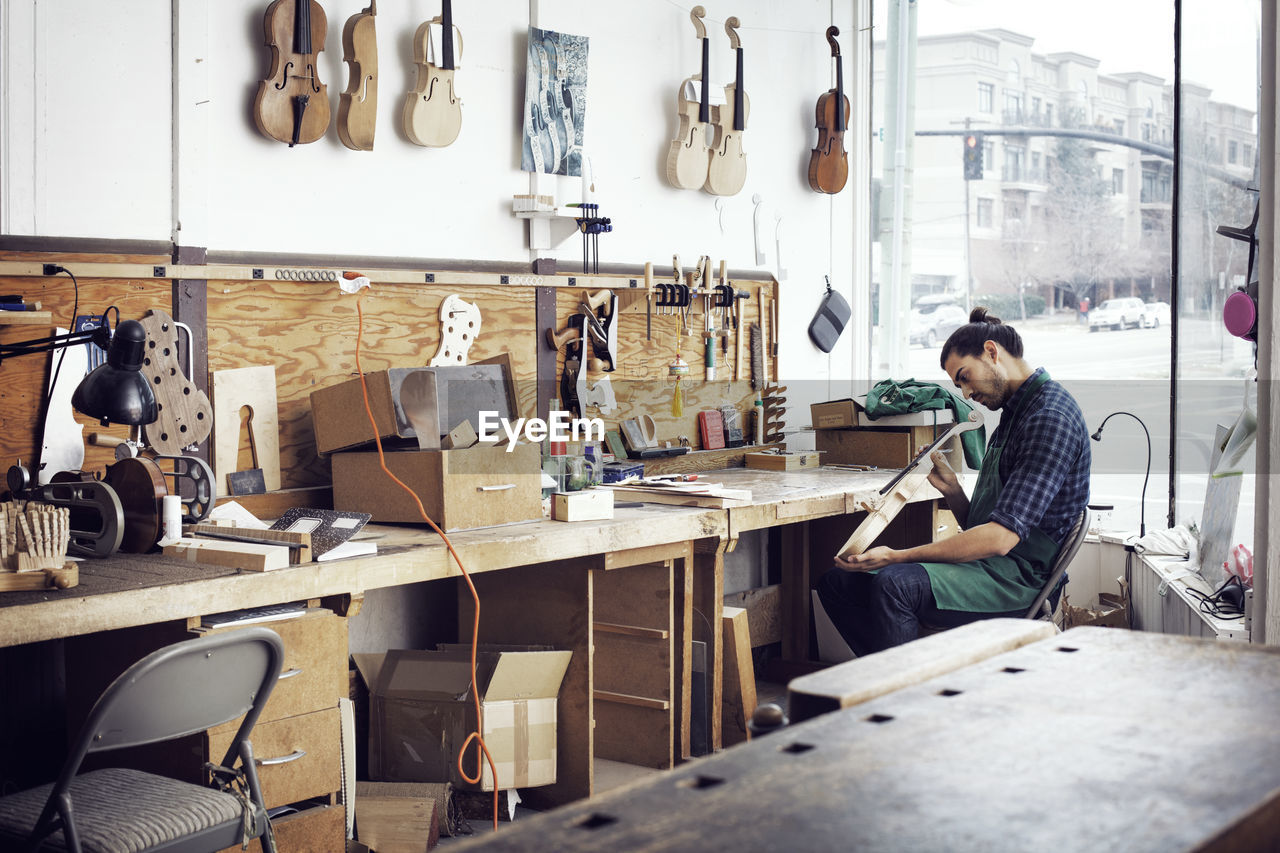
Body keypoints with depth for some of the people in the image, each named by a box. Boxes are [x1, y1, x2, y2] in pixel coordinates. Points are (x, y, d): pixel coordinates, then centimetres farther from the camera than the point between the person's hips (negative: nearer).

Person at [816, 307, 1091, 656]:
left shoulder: (1050, 417, -13)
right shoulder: (1016, 412, 20)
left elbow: (1001, 538, -23)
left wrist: (896, 557, -24)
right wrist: (952, 490, 0)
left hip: (1019, 576, -10)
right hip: (987, 565, 10)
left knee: (893, 584, -33)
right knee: (836, 582, 0)